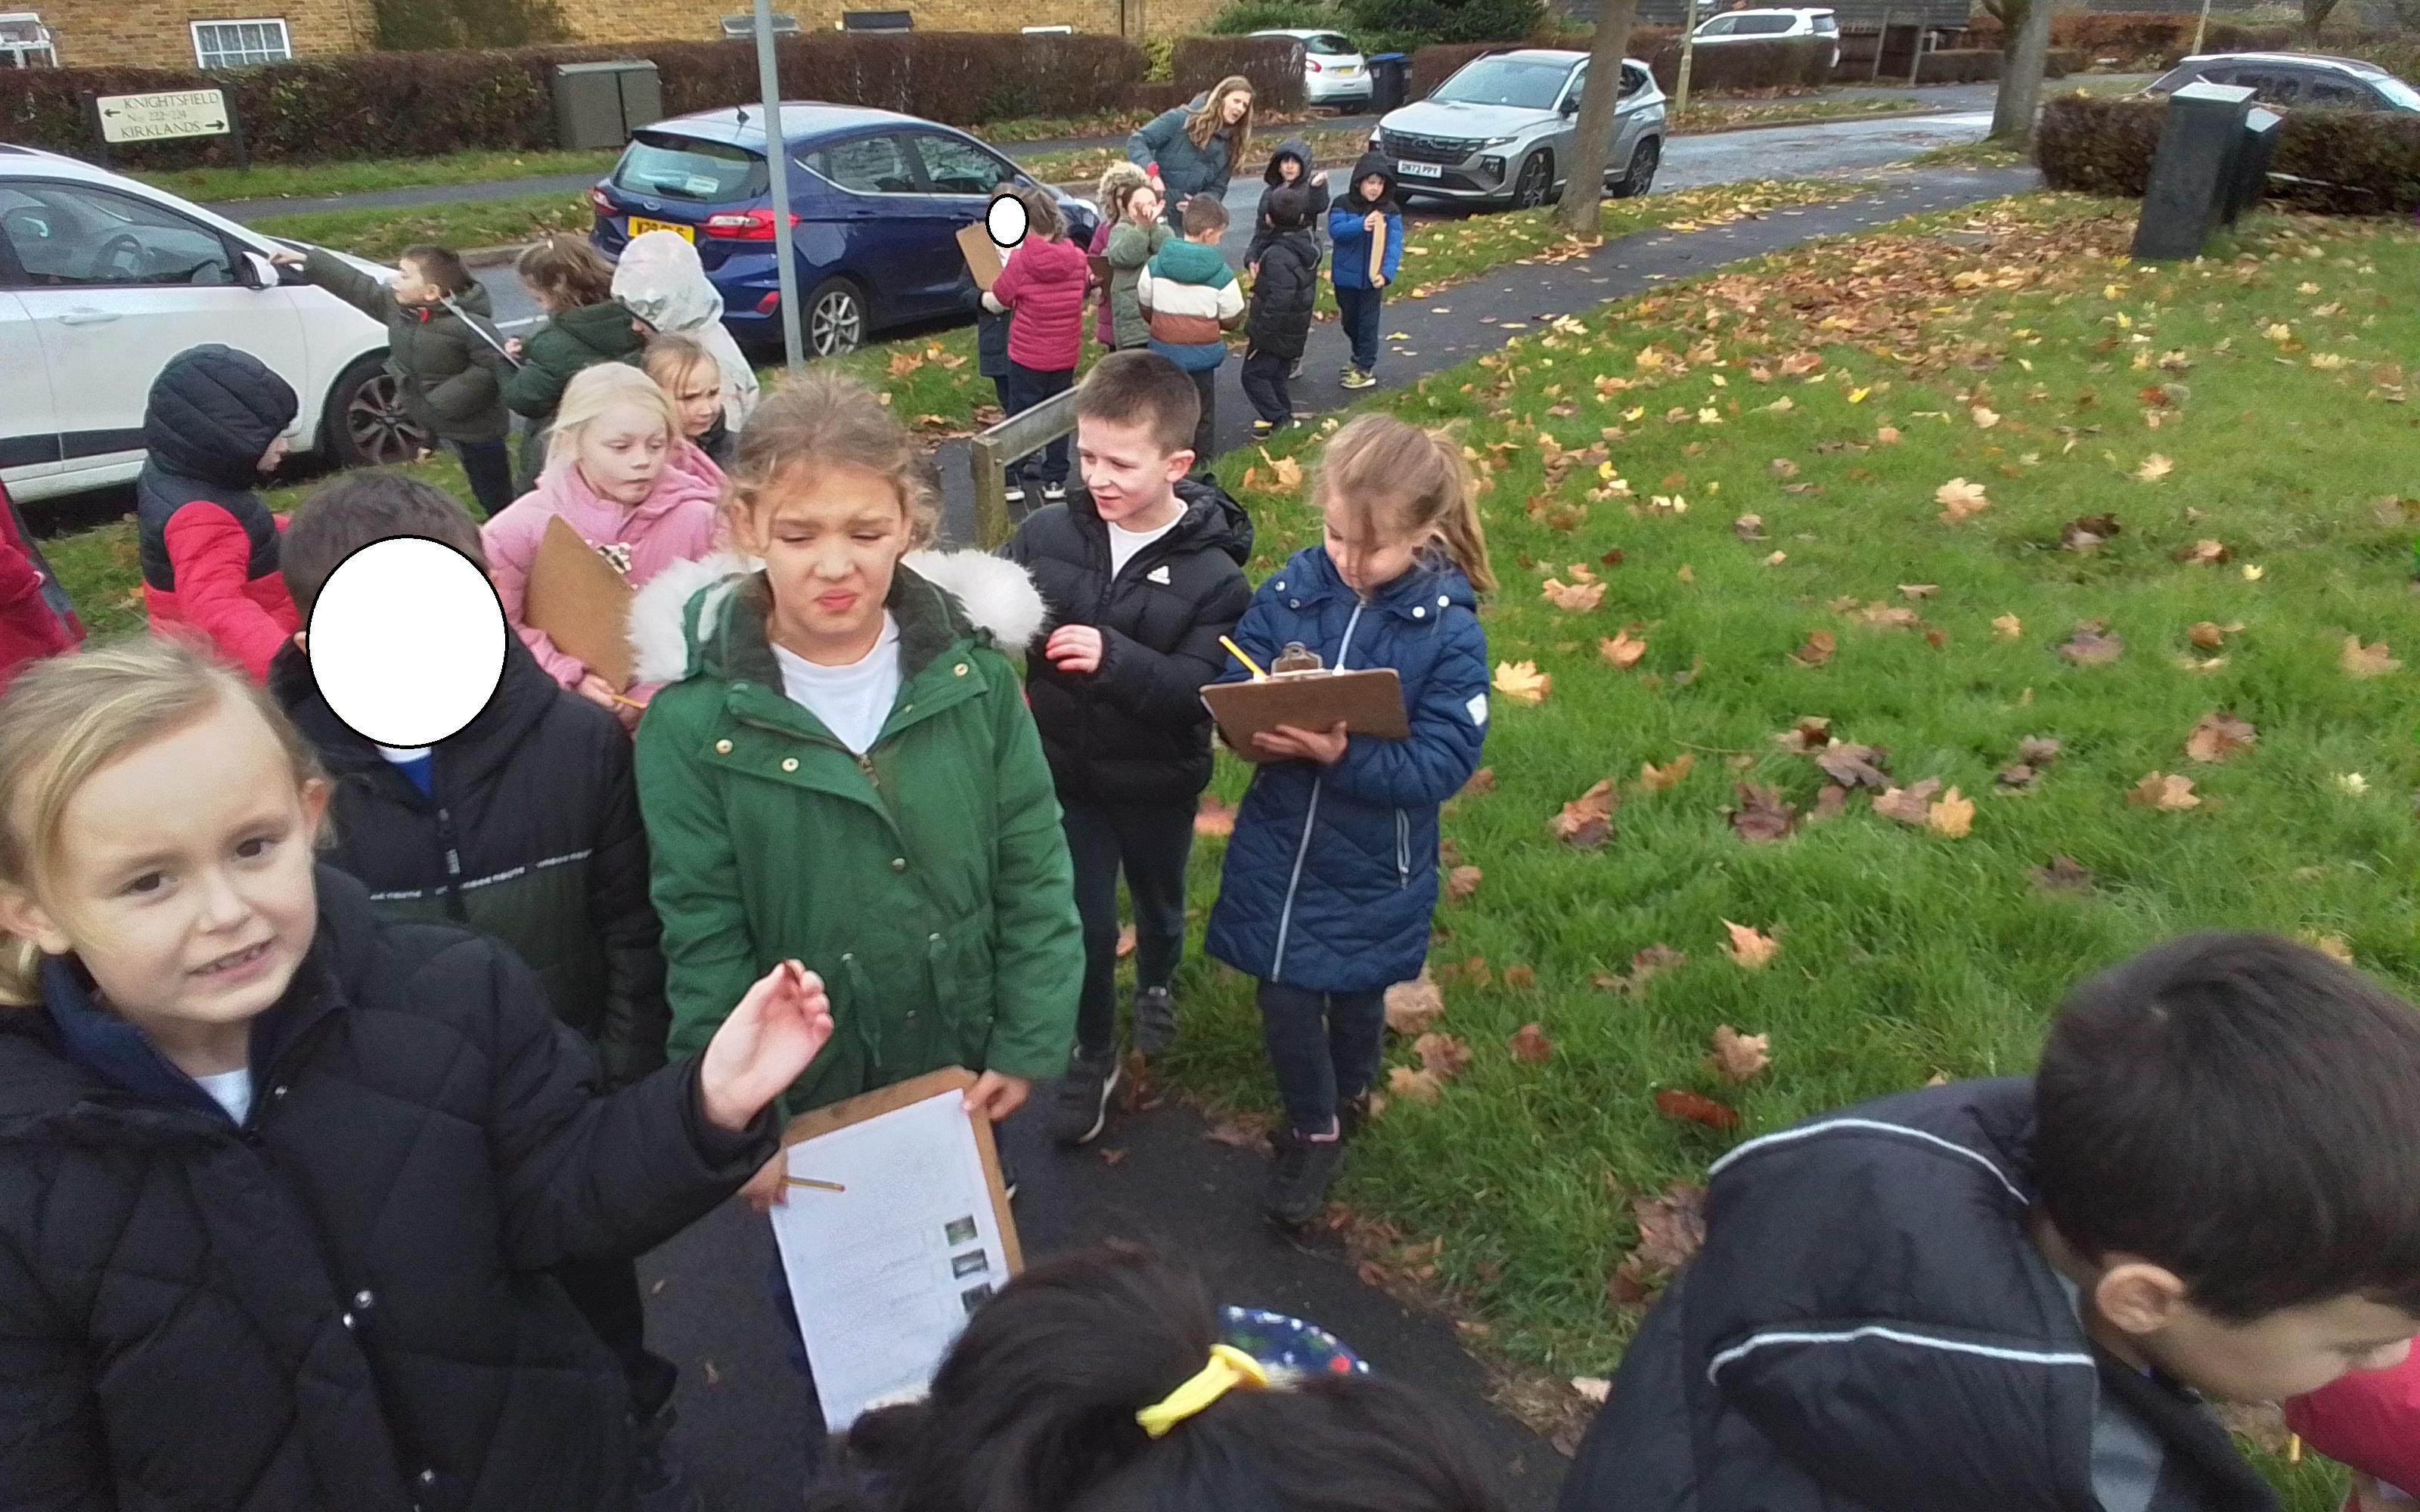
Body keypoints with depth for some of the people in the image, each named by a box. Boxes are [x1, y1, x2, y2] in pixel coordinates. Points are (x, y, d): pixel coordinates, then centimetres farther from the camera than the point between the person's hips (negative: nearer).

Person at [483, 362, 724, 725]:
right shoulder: (525, 526, -8)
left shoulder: (696, 520, -9)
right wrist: (569, 677, -12)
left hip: (664, 709, 0)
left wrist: (652, 695, -11)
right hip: (563, 706, 0)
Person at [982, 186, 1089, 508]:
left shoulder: (1021, 259, -15)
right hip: (1065, 354, 3)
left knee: (1019, 415, 9)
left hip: (1027, 354, -3)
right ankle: (1055, 481, 16)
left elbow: (998, 300, -4)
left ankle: (1012, 482, 12)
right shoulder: (1077, 258, -4)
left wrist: (986, 297, 17)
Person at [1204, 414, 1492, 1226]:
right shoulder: (1288, 592, -10)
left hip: (1374, 869, -1)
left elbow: (1444, 762, -21)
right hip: (1278, 849, 2)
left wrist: (1344, 756, -34)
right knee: (1285, 1001, 11)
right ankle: (1313, 1128, 39)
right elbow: (1228, 691, -5)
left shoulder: (1449, 631, -17)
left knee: (1357, 998, 21)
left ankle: (1345, 1100, 53)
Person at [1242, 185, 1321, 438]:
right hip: (1295, 332, 9)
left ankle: (1280, 420, -2)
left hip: (1274, 333, -9)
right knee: (1276, 377, 20)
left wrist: (1258, 332, -22)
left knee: (1254, 375, 2)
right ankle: (1284, 418, 26)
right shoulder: (1308, 246, 2)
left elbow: (1278, 301, -30)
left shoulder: (1278, 255, -26)